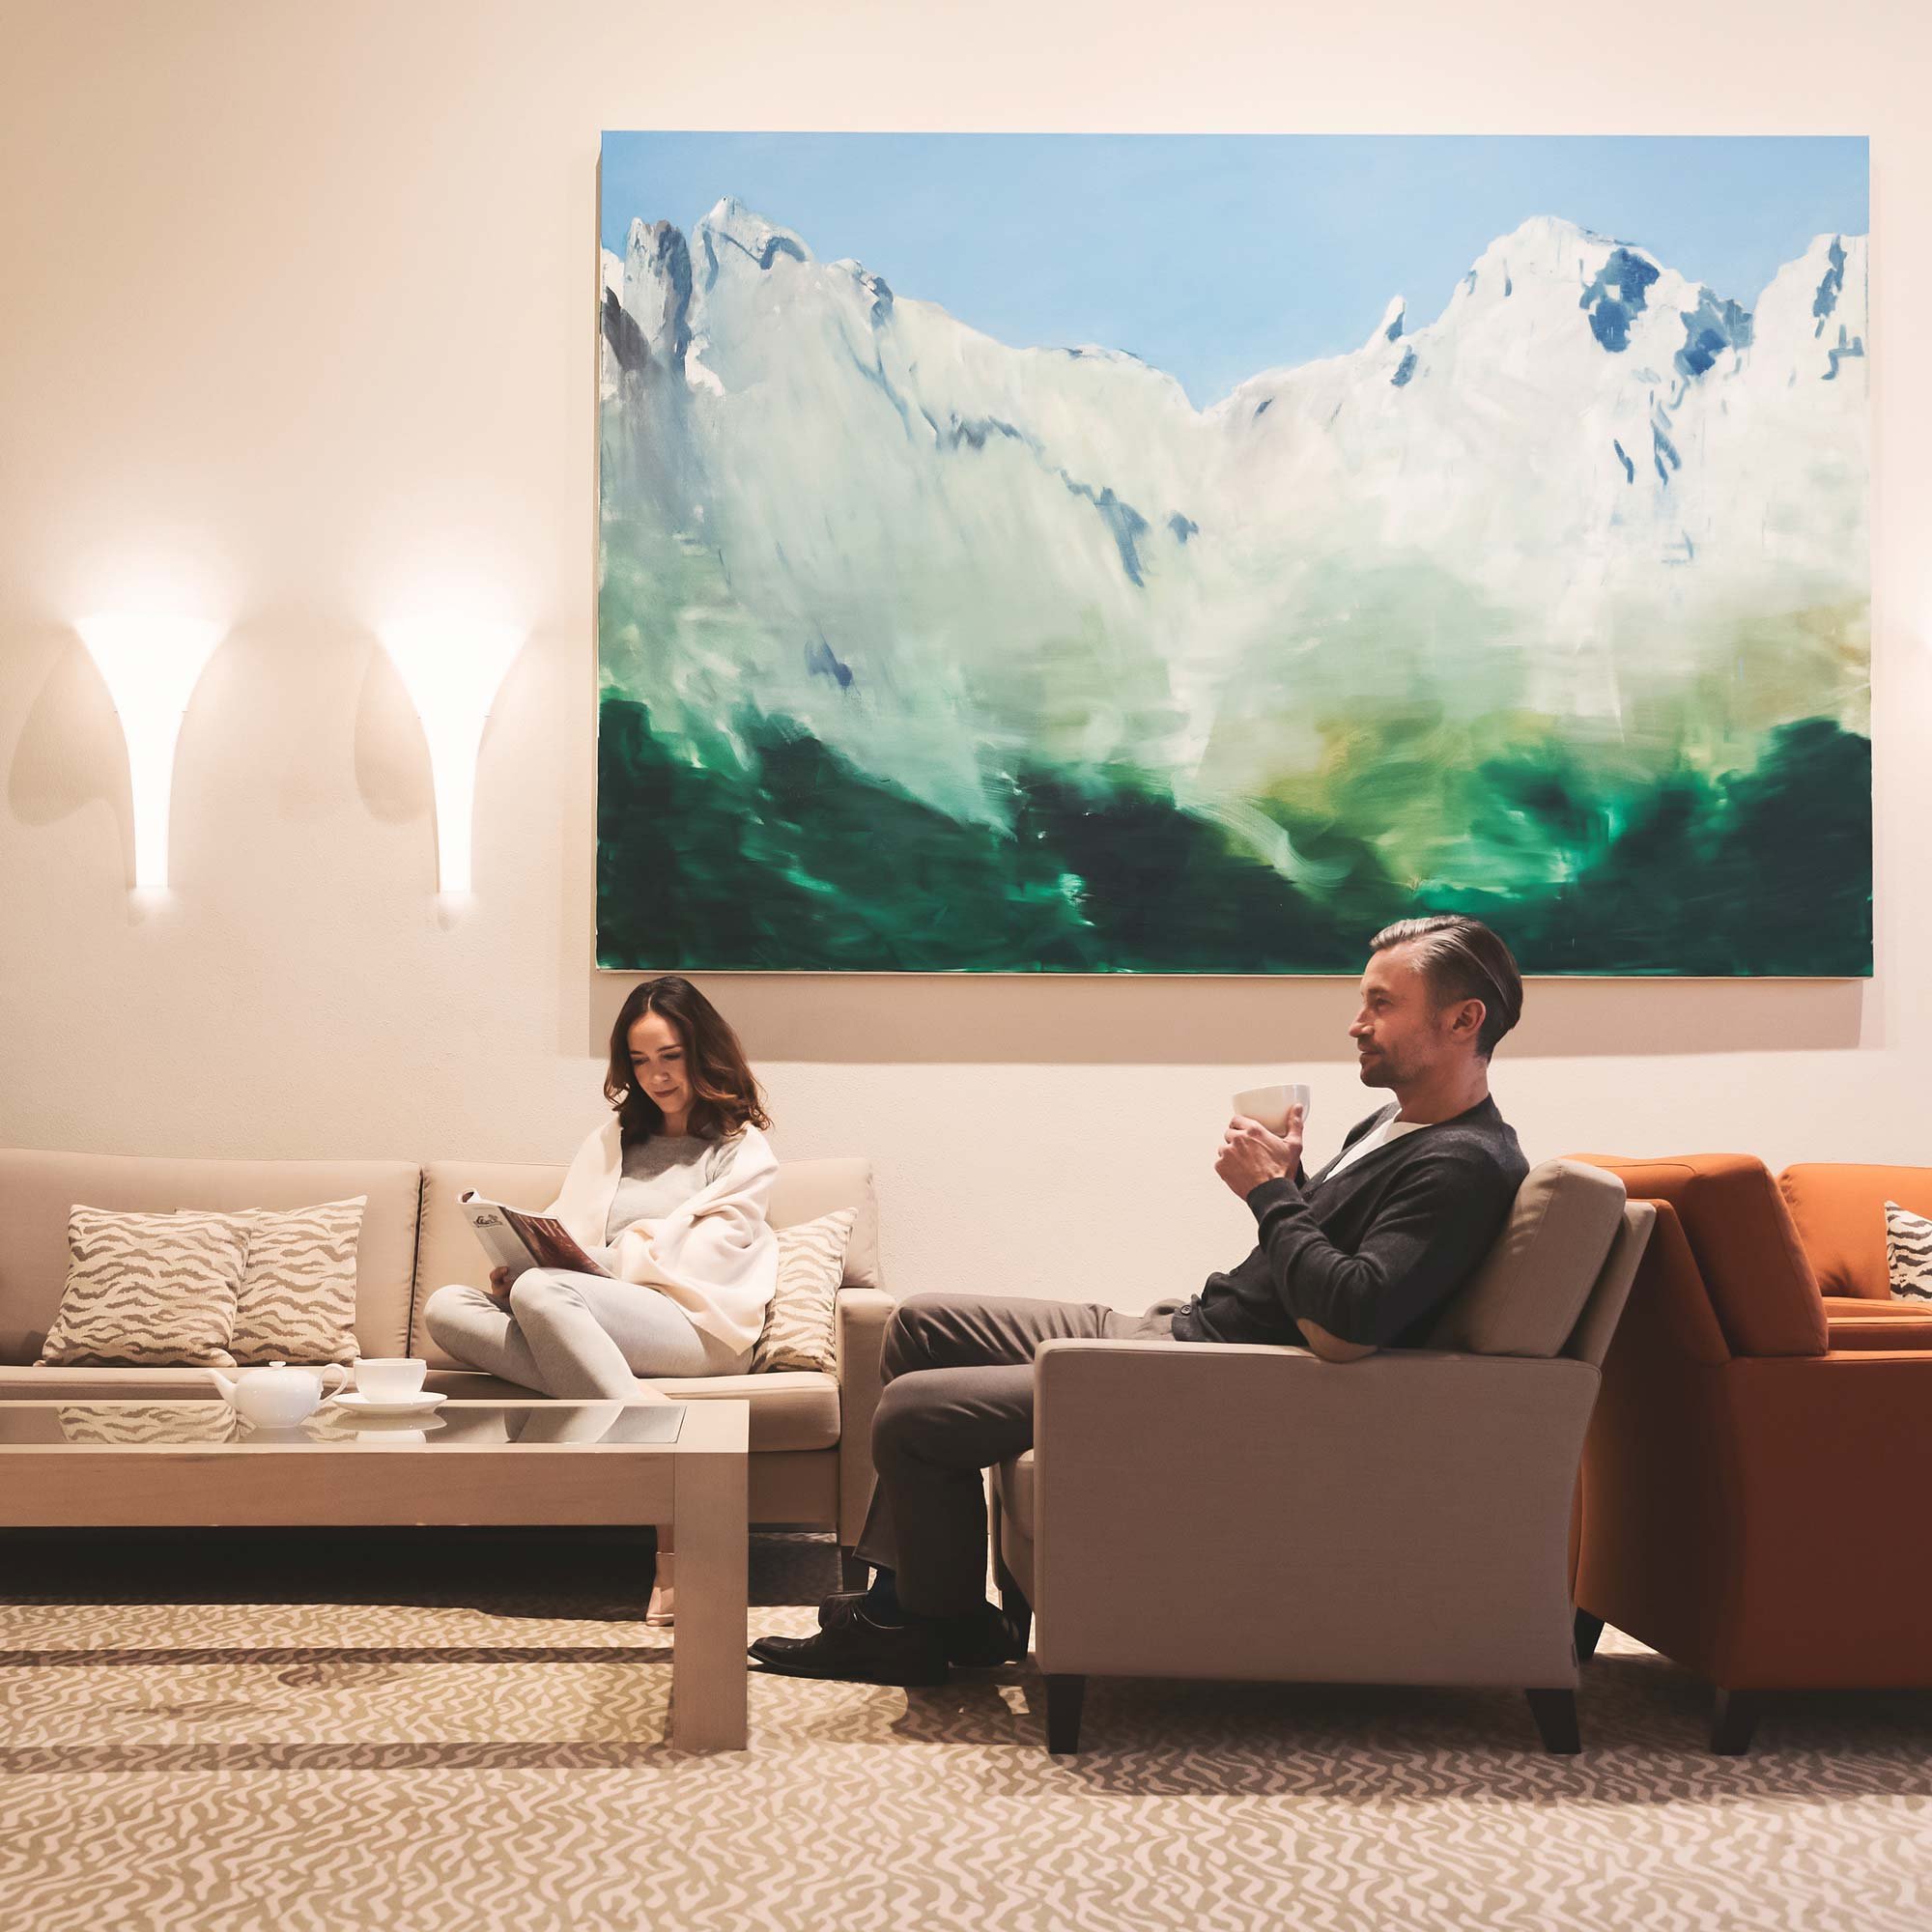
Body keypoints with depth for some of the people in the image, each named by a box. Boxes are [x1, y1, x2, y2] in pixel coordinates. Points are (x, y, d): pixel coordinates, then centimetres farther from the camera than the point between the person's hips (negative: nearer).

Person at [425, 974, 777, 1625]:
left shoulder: (742, 1149, 12)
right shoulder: (613, 1141, 30)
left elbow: (703, 1256, -3)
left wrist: (606, 1264, -16)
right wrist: (512, 1266, -5)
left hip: (698, 1324, -5)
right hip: (606, 1316, 6)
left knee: (542, 1292, -34)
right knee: (446, 1307, -18)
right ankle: (639, 1407, -38)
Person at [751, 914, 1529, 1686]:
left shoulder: (1466, 1166, -21)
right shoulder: (1399, 1122, 12)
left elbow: (1348, 1323, -33)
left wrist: (1269, 1191, -20)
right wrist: (1285, 1177, 0)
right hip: (1172, 1332, 11)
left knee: (912, 1413, -9)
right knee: (922, 1324, 16)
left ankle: (945, 1626, 14)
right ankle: (896, 1601, 16)